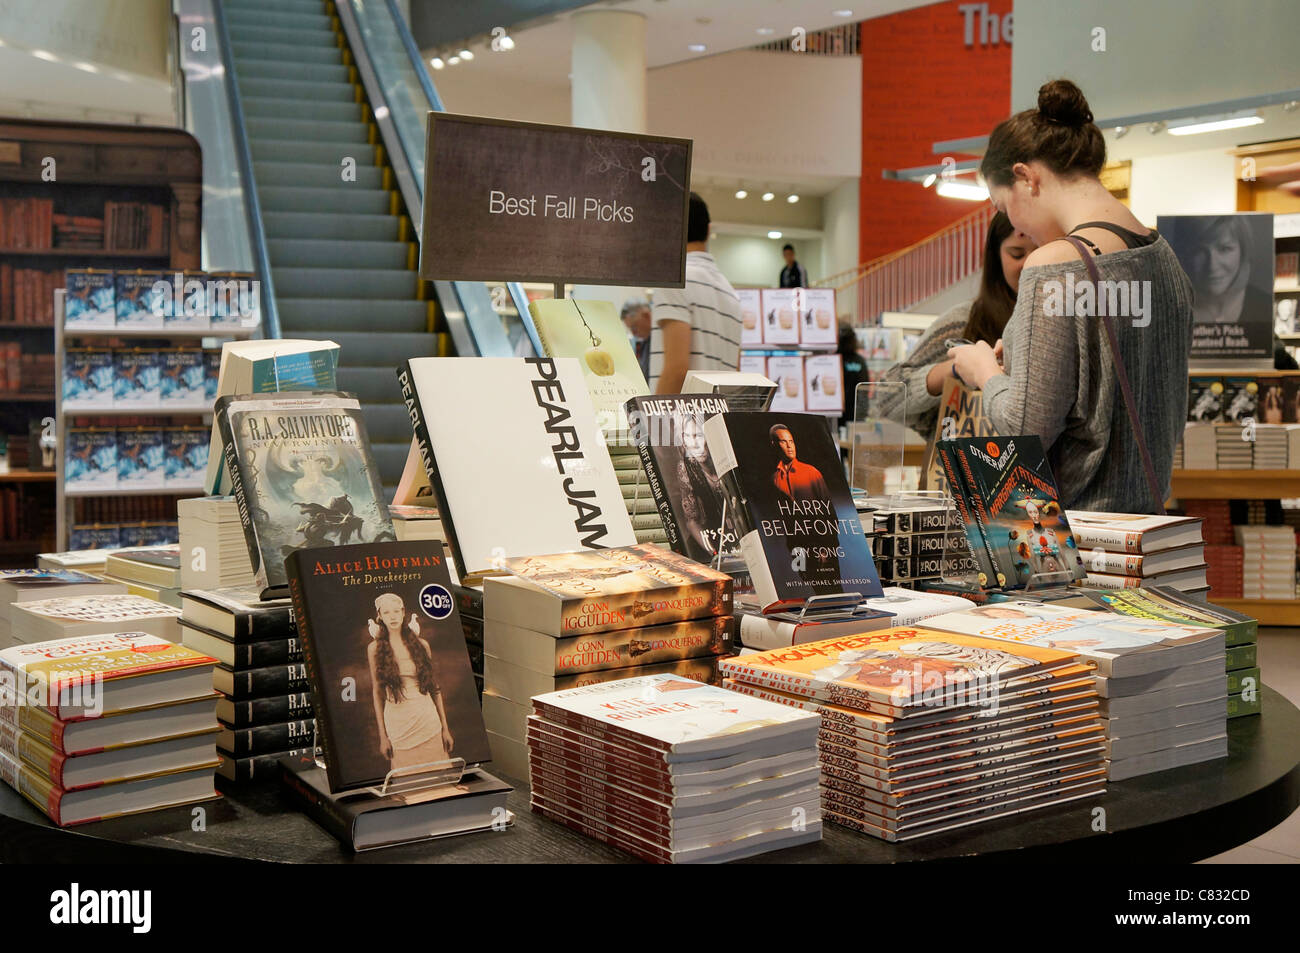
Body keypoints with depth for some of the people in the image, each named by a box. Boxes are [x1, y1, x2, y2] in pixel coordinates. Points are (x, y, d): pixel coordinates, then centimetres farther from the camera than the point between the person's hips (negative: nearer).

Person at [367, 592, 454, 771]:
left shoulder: (421, 645, 7)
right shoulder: (375, 649, 3)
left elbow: (434, 688, 10)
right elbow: (377, 692, 3)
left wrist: (445, 728, 7)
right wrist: (382, 735, 1)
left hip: (428, 720, 2)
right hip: (397, 722, -1)